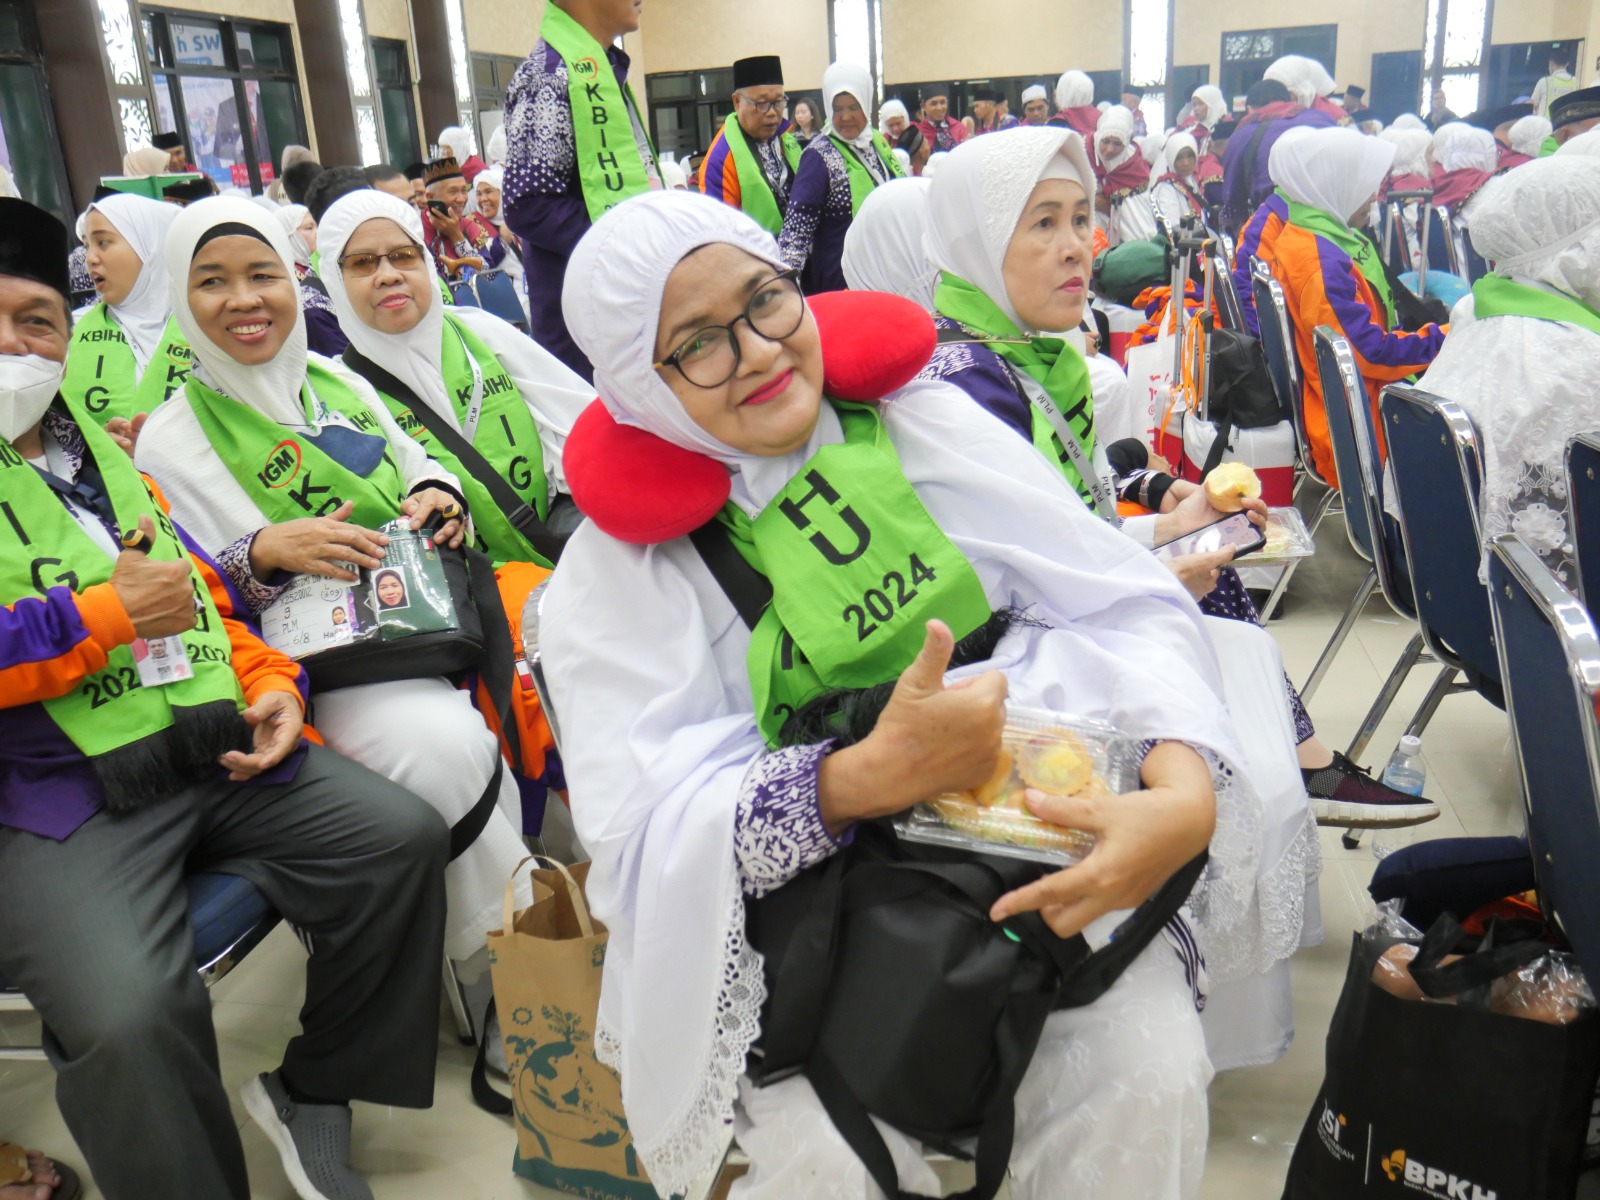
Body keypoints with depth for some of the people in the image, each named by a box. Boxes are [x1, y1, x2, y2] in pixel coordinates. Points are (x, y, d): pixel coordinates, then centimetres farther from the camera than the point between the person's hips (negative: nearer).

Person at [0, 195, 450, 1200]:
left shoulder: (102, 450, 21)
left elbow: (207, 590, 24)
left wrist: (272, 683, 7)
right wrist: (104, 614, -11)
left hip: (220, 750, 6)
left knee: (405, 839, -9)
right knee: (130, 1013, -30)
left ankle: (315, 1092, 11)